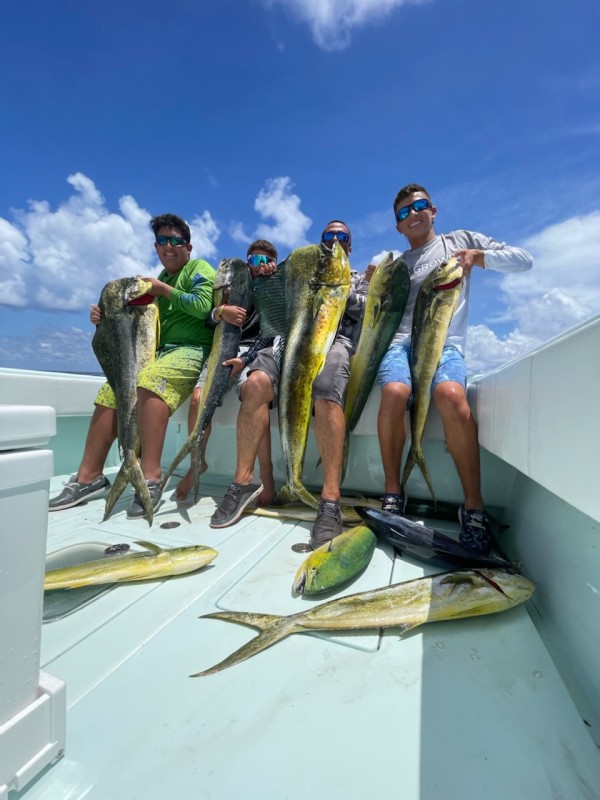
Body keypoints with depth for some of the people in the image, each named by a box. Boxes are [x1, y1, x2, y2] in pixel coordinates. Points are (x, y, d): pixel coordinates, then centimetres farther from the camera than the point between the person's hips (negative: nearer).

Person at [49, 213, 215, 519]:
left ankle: (150, 478, -34)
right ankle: (89, 477, -2)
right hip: (159, 350, 7)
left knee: (149, 382, -36)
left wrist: (164, 290, -3)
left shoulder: (199, 268, 7)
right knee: (111, 392, -9)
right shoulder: (160, 280, 26)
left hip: (192, 349, -7)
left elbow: (202, 306, -12)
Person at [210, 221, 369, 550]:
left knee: (326, 394, -37)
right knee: (255, 383, -31)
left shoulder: (357, 280, 32)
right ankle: (243, 481, -22)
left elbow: (363, 310, 10)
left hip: (335, 341, -1)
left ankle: (330, 500, -37)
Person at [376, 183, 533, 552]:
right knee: (395, 392, -34)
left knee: (451, 395, -35)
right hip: (399, 341, 2)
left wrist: (478, 256, -1)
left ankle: (474, 506, -22)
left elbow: (524, 259, 16)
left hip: (446, 342, -1)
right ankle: (393, 492, -19)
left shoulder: (461, 240, 22)